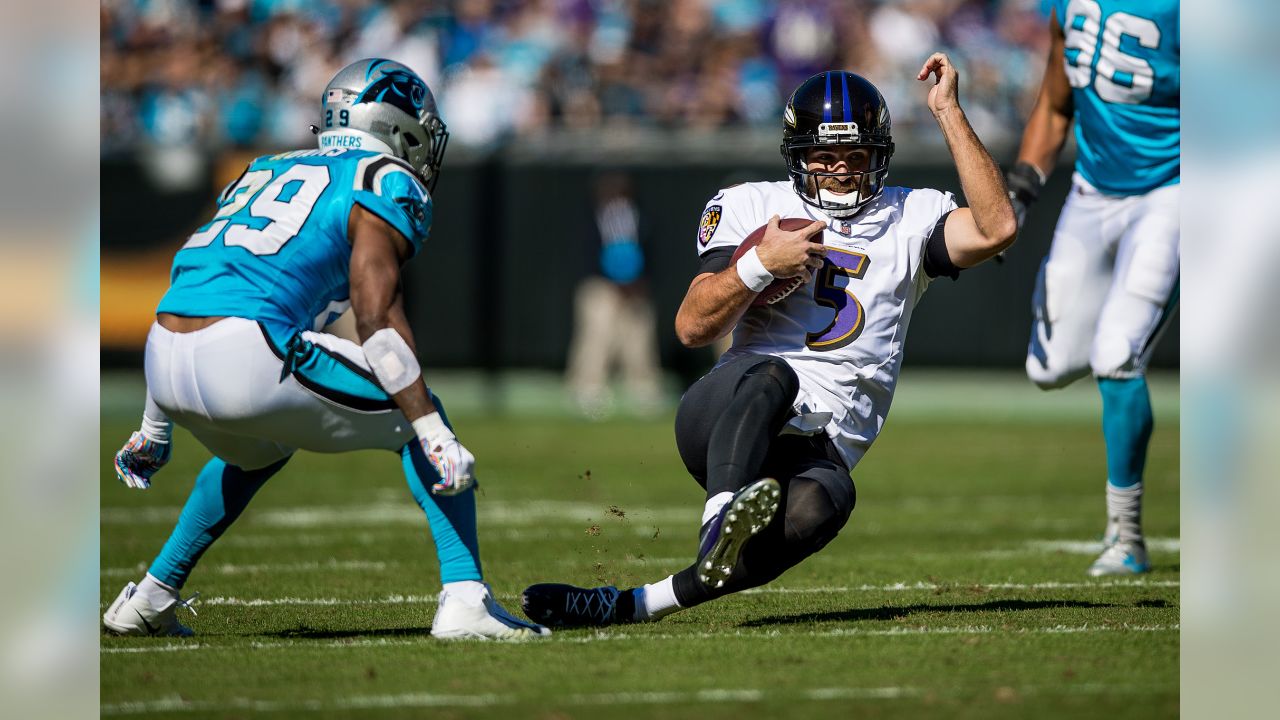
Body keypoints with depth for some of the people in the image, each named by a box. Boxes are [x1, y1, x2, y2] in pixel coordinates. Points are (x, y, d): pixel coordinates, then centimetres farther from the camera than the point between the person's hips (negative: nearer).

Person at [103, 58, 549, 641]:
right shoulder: (387, 185, 7)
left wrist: (155, 431, 39)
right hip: (249, 361, -7)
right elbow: (375, 312, -9)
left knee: (261, 450, 37)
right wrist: (431, 431, -13)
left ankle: (150, 600, 37)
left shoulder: (264, 173, 29)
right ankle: (465, 601, -1)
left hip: (164, 357, 7)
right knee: (417, 419, 12)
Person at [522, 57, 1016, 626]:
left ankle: (633, 604, -38)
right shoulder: (752, 206, 12)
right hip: (722, 420, 0)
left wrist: (949, 113, -4)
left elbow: (996, 228, -6)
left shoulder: (911, 219, 15)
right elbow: (692, 327, 4)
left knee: (824, 500, -37)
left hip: (822, 446, 0)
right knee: (772, 376, -37)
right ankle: (721, 527, -57)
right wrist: (760, 264, -12)